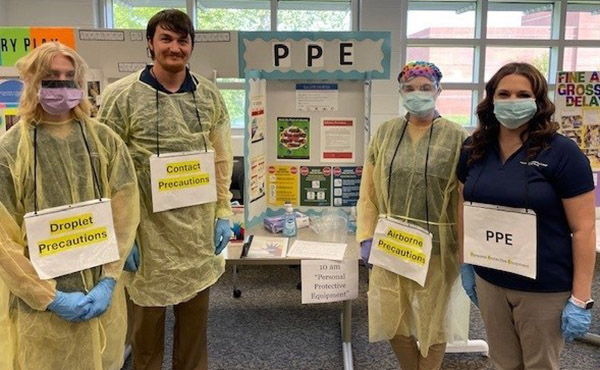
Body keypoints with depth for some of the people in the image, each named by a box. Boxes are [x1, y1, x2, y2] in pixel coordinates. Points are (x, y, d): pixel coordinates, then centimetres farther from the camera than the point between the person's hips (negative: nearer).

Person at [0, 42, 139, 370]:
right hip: (41, 305, -2)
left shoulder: (105, 141, 0)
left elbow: (126, 213, -1)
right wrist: (51, 298, -12)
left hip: (102, 295, 3)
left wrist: (108, 281, -8)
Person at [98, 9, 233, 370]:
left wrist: (223, 213, 4)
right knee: (147, 322, 13)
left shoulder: (210, 95, 3)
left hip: (198, 231, 3)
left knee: (195, 323, 16)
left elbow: (222, 160, 9)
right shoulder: (121, 95, -8)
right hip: (147, 229, -3)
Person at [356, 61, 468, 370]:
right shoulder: (385, 133, 4)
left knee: (433, 322, 12)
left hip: (436, 249, -3)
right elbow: (368, 191, 5)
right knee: (393, 321, 15)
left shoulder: (456, 138, -4)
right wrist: (366, 236, -3)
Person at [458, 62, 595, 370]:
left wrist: (580, 300, -13)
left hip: (544, 288, -4)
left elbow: (583, 229, -13)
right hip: (489, 280, 4)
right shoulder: (474, 151, 1)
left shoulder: (562, 153, -14)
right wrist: (466, 264, 11)